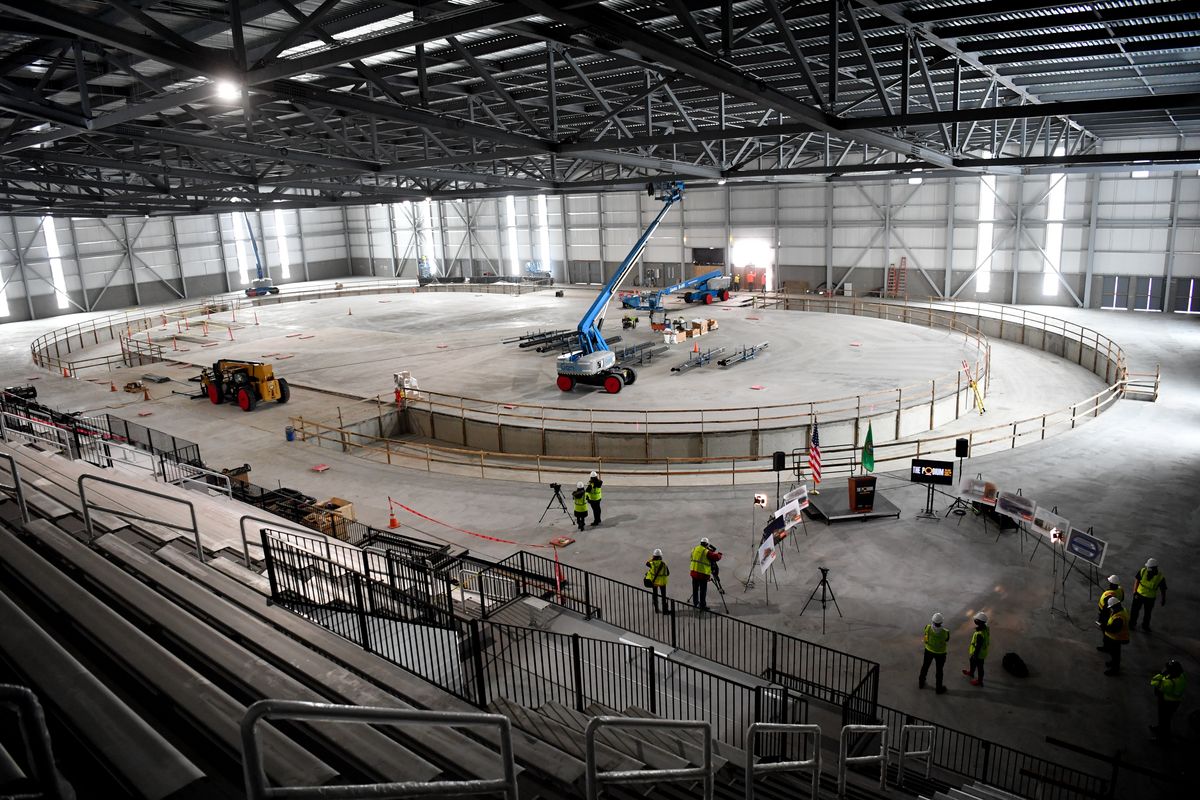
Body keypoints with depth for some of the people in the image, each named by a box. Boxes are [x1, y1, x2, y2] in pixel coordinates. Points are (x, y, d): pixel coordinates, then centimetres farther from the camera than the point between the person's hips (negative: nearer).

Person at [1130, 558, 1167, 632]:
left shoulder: (1160, 577, -21)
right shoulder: (1143, 571, -18)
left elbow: (1163, 589, -6)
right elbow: (1137, 581, -3)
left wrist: (1164, 599, 4)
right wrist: (1135, 591, -4)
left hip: (1150, 598, -1)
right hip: (1139, 594, 1)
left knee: (1148, 613, 17)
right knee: (1135, 610, 14)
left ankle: (1145, 626, 39)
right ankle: (1132, 623, 35)